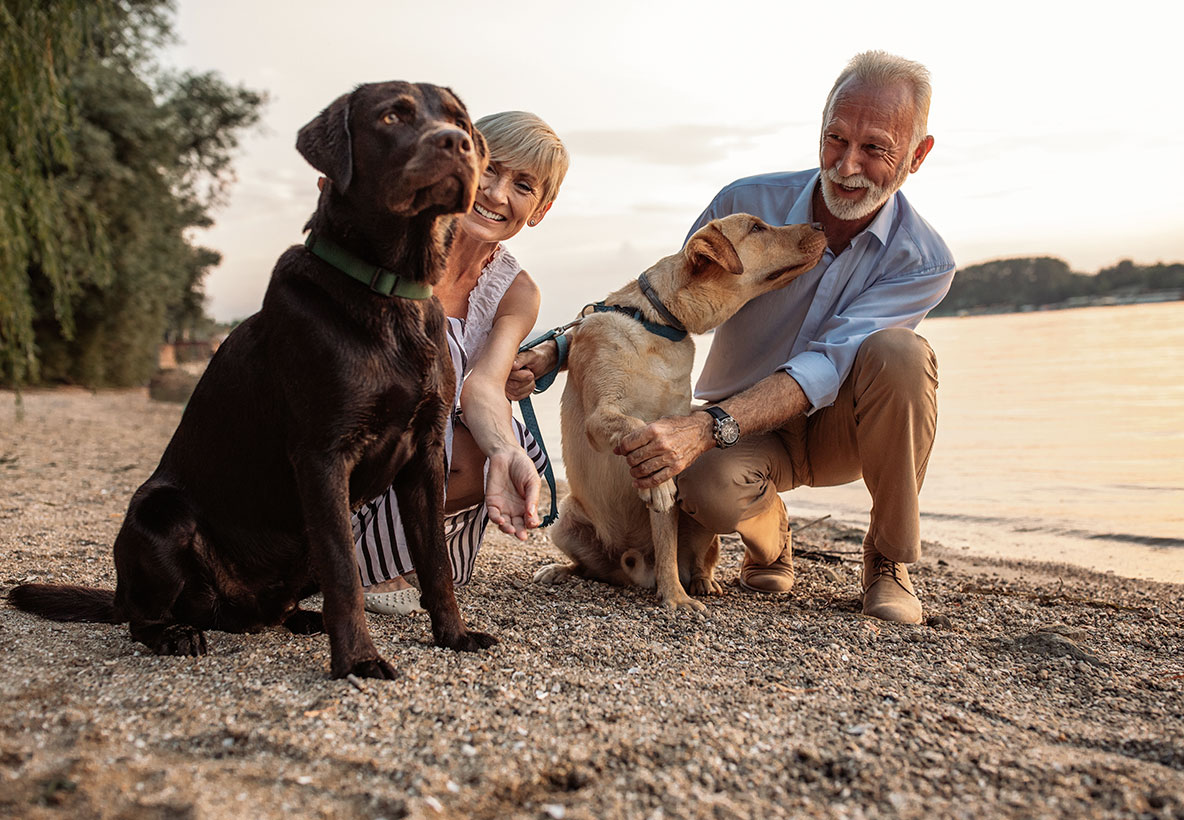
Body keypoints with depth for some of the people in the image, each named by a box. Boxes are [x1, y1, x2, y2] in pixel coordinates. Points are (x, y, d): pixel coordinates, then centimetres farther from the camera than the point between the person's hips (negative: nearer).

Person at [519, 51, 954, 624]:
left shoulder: (925, 262, -17)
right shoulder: (748, 204, -12)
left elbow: (824, 368, -30)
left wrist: (703, 428, -45)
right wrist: (556, 351, -19)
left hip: (838, 428, 1)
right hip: (743, 431, 0)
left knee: (899, 352, -33)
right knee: (707, 485, -37)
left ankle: (889, 561, -12)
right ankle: (769, 539, 4)